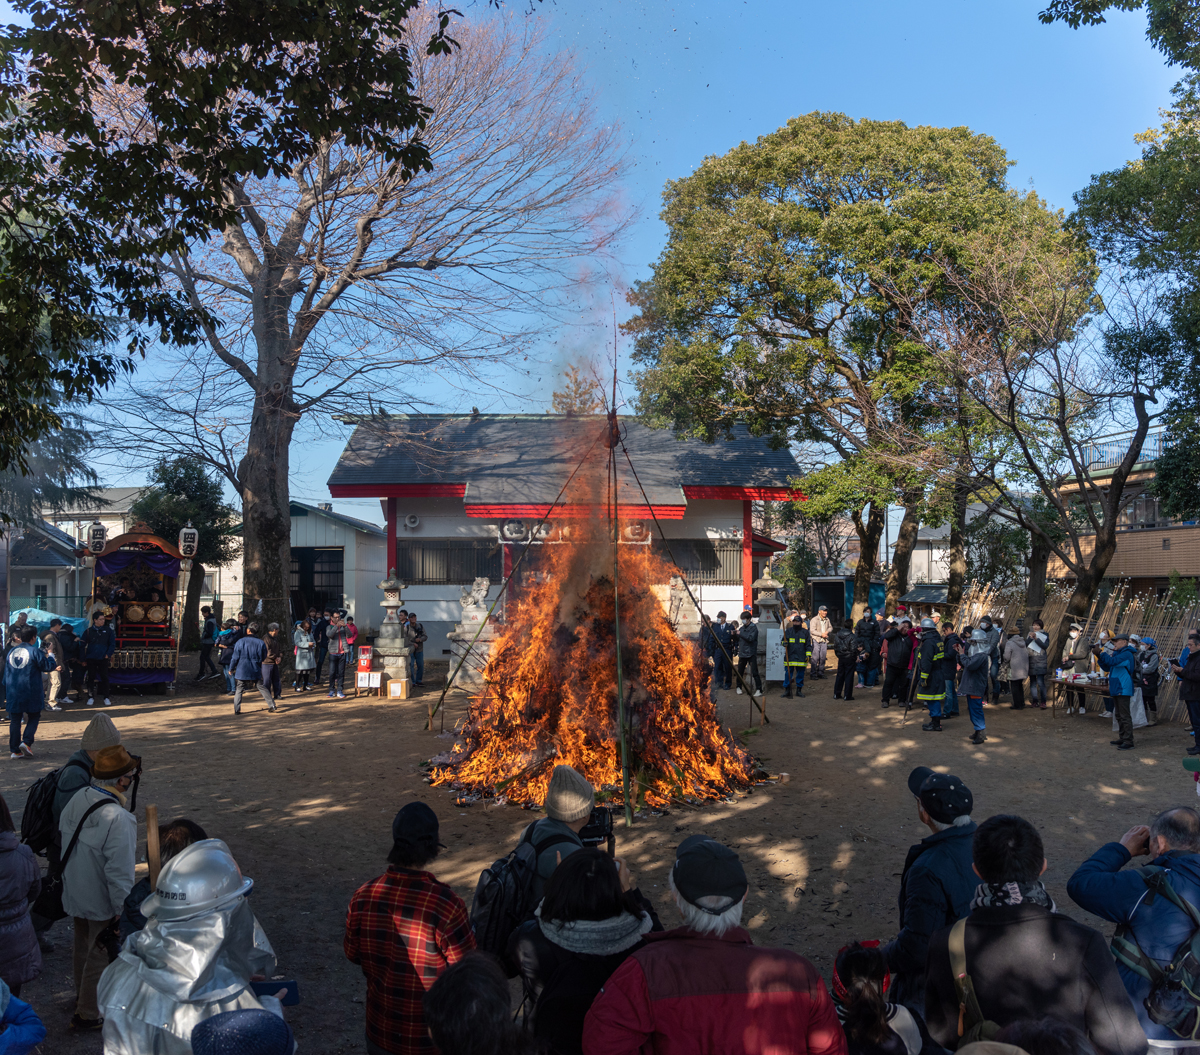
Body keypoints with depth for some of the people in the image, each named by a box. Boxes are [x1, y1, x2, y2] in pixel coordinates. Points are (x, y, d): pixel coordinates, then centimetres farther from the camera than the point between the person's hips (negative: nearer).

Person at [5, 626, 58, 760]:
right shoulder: (35, 651, -9)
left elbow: (6, 672, 16)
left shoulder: (11, 651, 9)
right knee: (34, 717, 10)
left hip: (12, 693, 5)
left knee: (15, 720, 8)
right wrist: (50, 655, 14)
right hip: (30, 692, -5)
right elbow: (49, 666, -7)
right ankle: (26, 742, -8)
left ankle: (14, 750, 9)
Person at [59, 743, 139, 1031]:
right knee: (100, 956, 13)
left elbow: (63, 839, 5)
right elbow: (120, 874, -28)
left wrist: (72, 883, 20)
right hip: (103, 904, -8)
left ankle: (82, 995, 49)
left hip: (75, 896, 8)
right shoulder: (117, 818, -34)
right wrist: (123, 913, -15)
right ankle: (88, 1014, 28)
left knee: (84, 947, 28)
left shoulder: (77, 801, -9)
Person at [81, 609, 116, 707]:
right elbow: (82, 645, 4)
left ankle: (106, 697, 10)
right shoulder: (88, 631, 1)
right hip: (91, 659, 0)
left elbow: (112, 644, 6)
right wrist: (83, 659, 0)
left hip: (103, 659, 0)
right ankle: (91, 698, 13)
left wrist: (108, 654, -4)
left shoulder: (107, 630, 2)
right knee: (91, 678, 5)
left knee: (104, 678, 1)